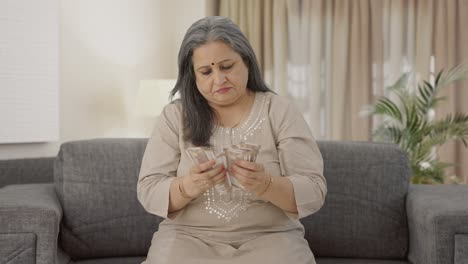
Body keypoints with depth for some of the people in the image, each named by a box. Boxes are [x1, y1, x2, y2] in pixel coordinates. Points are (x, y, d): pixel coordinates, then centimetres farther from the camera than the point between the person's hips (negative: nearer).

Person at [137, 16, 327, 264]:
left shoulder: (280, 111, -1)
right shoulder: (174, 116, 1)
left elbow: (314, 193, -6)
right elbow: (148, 192, -2)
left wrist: (265, 184, -26)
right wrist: (188, 186, -23)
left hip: (269, 238, 0)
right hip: (189, 237, 0)